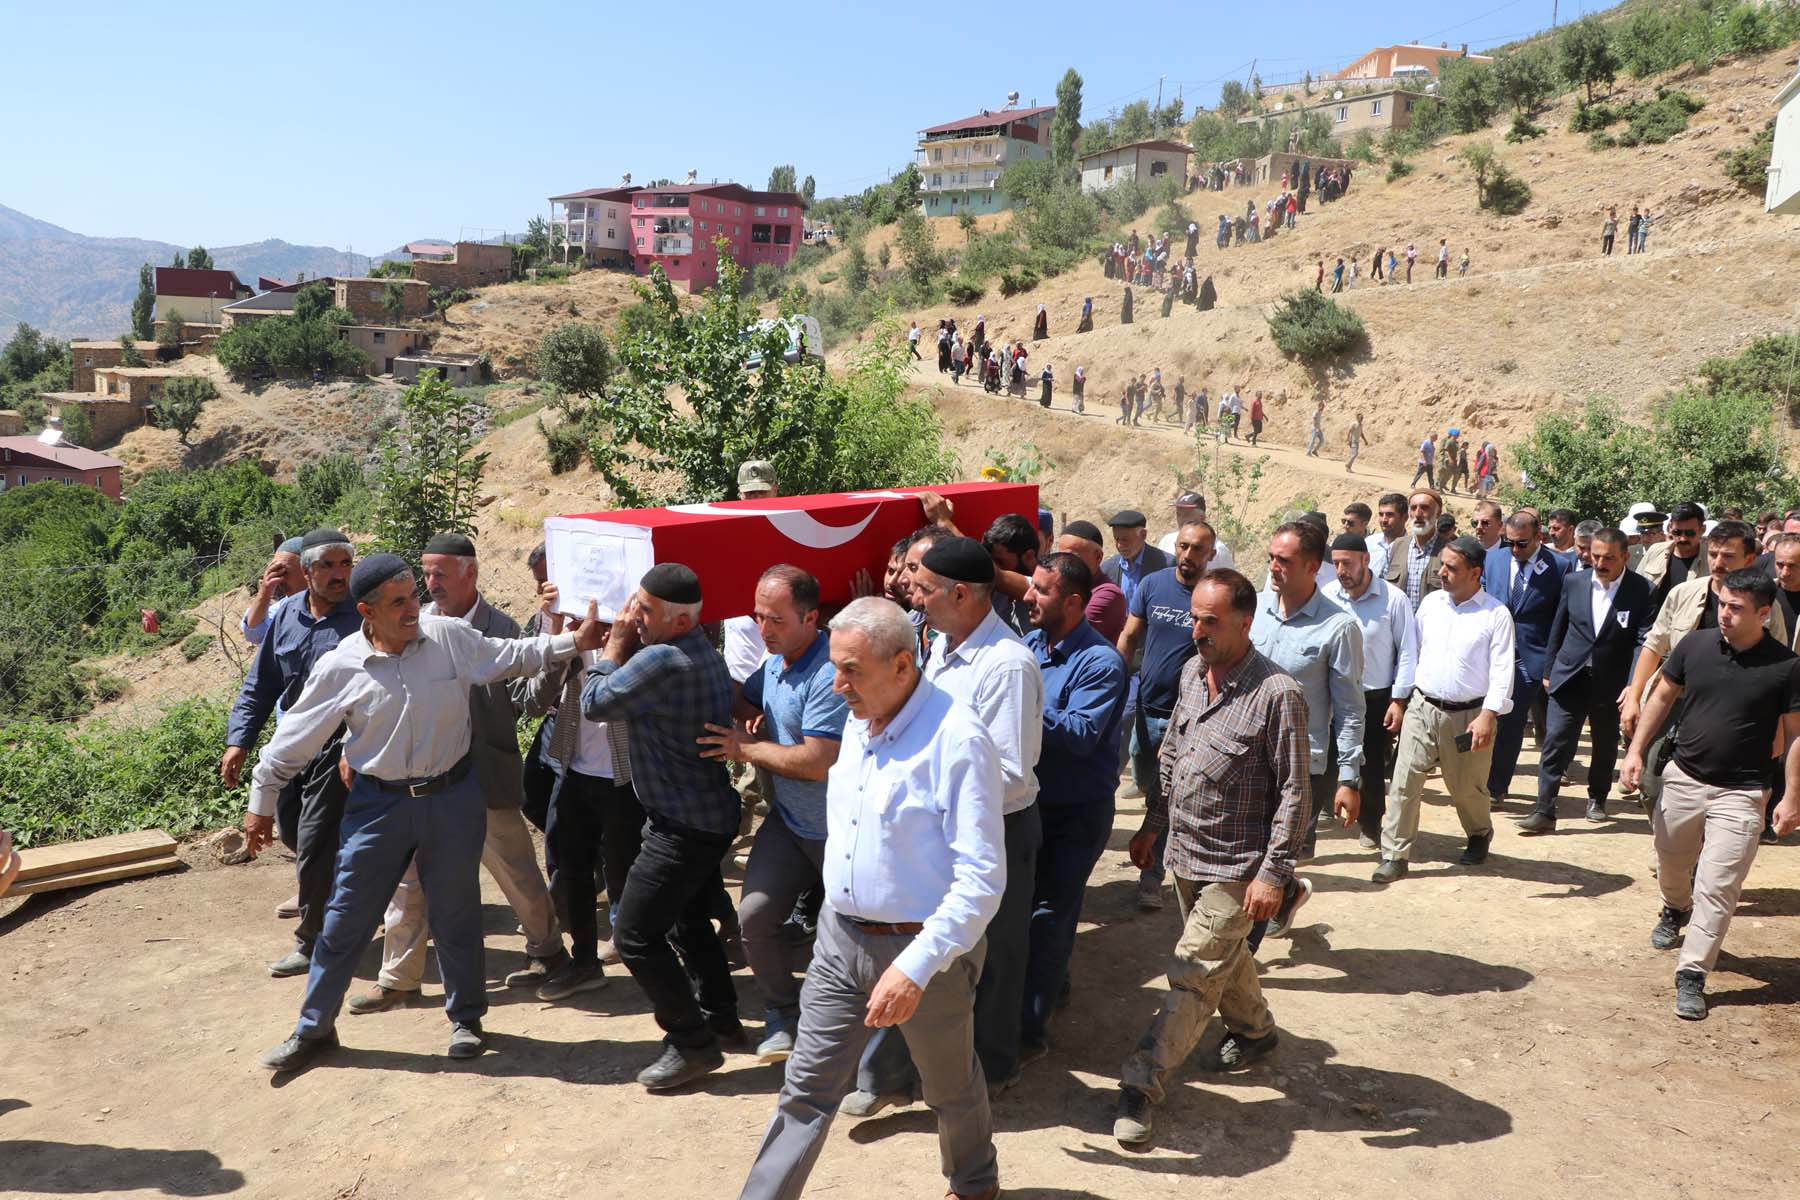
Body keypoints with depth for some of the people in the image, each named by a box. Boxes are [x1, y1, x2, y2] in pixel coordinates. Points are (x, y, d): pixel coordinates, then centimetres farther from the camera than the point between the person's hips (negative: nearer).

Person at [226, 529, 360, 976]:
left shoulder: (362, 619, -13)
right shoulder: (286, 616, 4)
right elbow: (259, 685, 11)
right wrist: (239, 741, 4)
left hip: (336, 750, -6)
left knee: (313, 843, -4)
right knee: (291, 829, 19)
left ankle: (312, 944, 12)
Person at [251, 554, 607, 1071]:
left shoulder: (450, 637, -8)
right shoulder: (339, 666, -9)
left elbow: (514, 656, 6)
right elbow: (293, 741, 1)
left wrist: (573, 642, -6)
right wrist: (260, 806, 7)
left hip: (451, 799, 0)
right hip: (378, 805, 0)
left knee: (455, 914, 13)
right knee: (345, 920, 8)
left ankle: (466, 1018, 32)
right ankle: (314, 1029, 28)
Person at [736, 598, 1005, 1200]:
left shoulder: (957, 739, -23)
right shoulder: (858, 723, 3)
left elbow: (982, 879, -25)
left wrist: (916, 967, -29)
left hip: (922, 947, -5)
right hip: (840, 937, 6)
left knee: (951, 1088, 18)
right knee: (805, 1089, 8)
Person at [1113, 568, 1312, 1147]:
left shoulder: (1277, 693, -20)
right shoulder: (1192, 670, 1)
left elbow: (1293, 793, -17)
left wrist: (1272, 873, -18)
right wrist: (1153, 823, 15)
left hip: (1235, 866, -7)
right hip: (1184, 852, 7)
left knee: (1194, 974, -5)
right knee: (1224, 954, 24)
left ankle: (1142, 1083, 3)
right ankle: (1254, 1029, 48)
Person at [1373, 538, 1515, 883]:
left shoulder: (1496, 614, -8)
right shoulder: (1430, 603, 5)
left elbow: (1502, 670, -11)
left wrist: (1489, 715, -20)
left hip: (1469, 715, -3)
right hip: (1422, 708, 3)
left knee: (1467, 787, 12)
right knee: (1404, 780, -5)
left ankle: (1480, 835, 42)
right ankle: (1394, 855, 1)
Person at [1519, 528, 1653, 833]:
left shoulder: (1642, 590, -9)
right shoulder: (1574, 581, -1)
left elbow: (1644, 641, -11)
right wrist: (1548, 671, 9)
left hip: (1611, 684, -1)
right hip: (1569, 678, 1)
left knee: (1605, 746, 17)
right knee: (1555, 743, -6)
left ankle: (1597, 798, 38)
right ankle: (1545, 811, -5)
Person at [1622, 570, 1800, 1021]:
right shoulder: (1694, 646, -4)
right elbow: (1662, 697, 7)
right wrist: (1636, 750, 2)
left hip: (1739, 795, -4)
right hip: (1682, 779, 4)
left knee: (1717, 888, -6)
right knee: (1671, 865, 23)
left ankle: (1692, 975, 1)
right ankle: (1675, 911, 54)